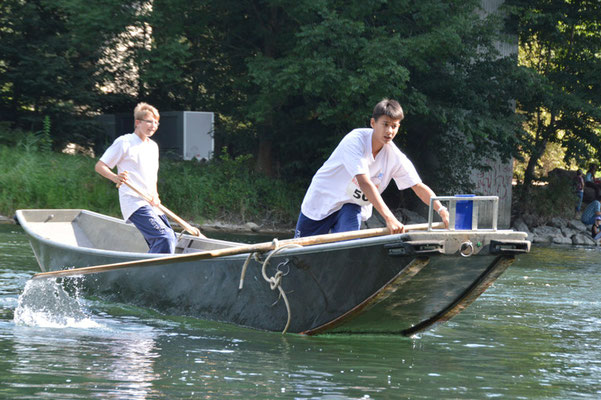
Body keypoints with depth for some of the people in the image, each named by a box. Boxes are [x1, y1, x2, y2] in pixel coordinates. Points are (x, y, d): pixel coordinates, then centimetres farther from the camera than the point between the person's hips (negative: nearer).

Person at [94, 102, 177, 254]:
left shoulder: (153, 146, 19)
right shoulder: (124, 142, -4)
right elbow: (99, 166, -5)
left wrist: (155, 197, 7)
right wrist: (115, 178, -25)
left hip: (150, 205, 9)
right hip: (134, 202, -9)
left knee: (170, 240, 9)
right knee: (164, 238, -24)